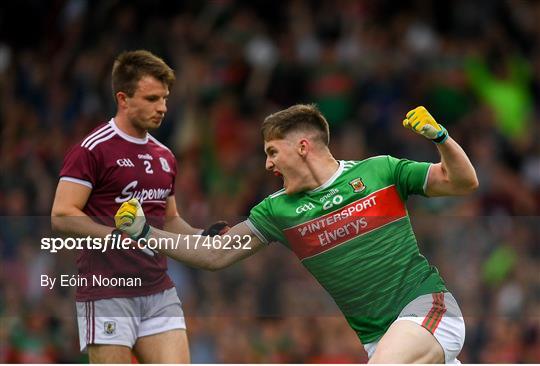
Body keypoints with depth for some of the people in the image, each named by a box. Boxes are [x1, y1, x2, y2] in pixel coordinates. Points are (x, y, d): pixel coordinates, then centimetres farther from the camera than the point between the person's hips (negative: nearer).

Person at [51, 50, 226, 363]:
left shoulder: (164, 156, 16)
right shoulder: (93, 149, -7)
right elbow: (62, 216, -13)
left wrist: (203, 236, 8)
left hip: (160, 293, 7)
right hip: (107, 293, -7)